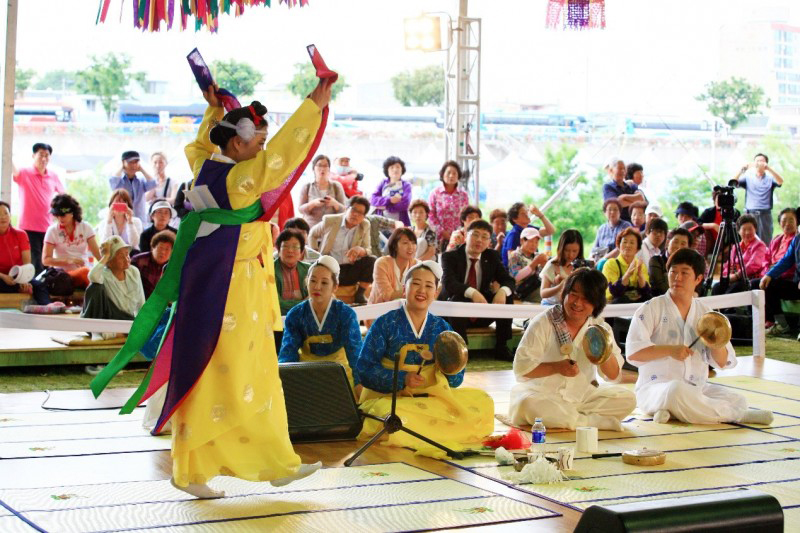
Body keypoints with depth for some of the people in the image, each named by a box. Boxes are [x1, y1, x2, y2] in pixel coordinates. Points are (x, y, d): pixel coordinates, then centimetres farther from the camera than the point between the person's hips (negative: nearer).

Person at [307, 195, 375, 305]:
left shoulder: (365, 226, 3)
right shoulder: (330, 221, -1)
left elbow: (367, 250, 2)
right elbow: (312, 234, 16)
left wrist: (360, 250, -24)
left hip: (350, 271, 3)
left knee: (372, 260, -21)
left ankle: (360, 294, -8)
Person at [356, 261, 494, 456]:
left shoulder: (442, 328, 10)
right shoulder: (385, 324, 0)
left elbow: (454, 381, 9)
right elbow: (364, 369, -6)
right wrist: (402, 379, -17)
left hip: (431, 399, 4)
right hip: (388, 398, -4)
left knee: (483, 402, -15)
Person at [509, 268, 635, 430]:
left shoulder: (601, 329, 4)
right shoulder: (543, 323, -7)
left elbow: (613, 376, 3)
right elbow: (521, 367, -10)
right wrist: (556, 367, -24)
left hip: (582, 395, 4)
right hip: (543, 394, -4)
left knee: (627, 399, -15)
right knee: (528, 404, -37)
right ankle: (596, 421, -25)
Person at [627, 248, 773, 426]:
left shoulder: (705, 313, 11)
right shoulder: (651, 309, -1)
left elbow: (723, 363, 10)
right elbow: (633, 352, -11)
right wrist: (669, 350, -22)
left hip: (697, 388, 4)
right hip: (655, 388, -4)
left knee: (737, 400, -19)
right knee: (677, 390, -37)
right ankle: (735, 415, -16)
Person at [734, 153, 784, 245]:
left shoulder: (770, 178, 11)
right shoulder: (748, 177, 13)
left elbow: (780, 182, -10)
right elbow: (734, 183, -1)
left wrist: (768, 168, -21)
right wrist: (742, 170, -15)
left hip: (765, 214, 0)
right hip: (750, 213, 0)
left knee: (766, 242, -2)